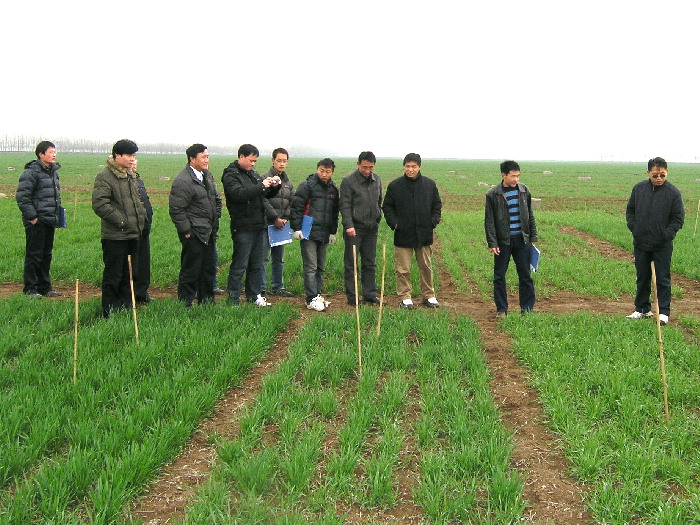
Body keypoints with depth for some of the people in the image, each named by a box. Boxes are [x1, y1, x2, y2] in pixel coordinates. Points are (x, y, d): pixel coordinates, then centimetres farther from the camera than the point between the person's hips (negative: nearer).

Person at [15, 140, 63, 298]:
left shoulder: (53, 172, 14)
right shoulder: (31, 172, -12)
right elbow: (22, 196, -15)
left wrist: (58, 215, 15)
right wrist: (32, 217, -17)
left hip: (50, 221, 8)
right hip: (37, 221, -8)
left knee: (46, 255, 13)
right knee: (34, 255, -2)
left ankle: (44, 287, 21)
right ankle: (30, 289, 5)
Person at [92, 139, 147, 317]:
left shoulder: (132, 176, 16)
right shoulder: (105, 177, -12)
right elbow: (100, 204, -20)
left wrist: (141, 219, 12)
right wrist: (121, 220, -19)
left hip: (133, 235, 8)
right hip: (115, 236, -8)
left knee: (130, 274, 14)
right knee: (113, 276, -1)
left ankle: (125, 307, 25)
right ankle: (110, 312, 8)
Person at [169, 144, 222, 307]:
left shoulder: (207, 176, 13)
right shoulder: (183, 181, -16)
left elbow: (216, 199, 25)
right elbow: (176, 210, -18)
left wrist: (215, 219, 16)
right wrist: (186, 231, -16)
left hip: (208, 232, 9)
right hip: (194, 234, -9)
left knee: (208, 269, 15)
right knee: (191, 270, -1)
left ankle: (206, 301, 26)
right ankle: (185, 304, 9)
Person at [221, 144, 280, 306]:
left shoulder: (253, 174, 17)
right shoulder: (231, 175, -7)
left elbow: (267, 194, 24)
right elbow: (239, 194, -26)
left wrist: (274, 186, 3)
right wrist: (261, 186, -24)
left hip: (260, 226, 8)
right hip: (243, 228, -8)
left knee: (257, 265, 13)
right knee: (239, 266, -3)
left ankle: (254, 296, 22)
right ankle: (233, 300, 4)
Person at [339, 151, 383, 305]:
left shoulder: (377, 180, 10)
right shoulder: (348, 181, -8)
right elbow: (345, 206, -12)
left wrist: (377, 219, 15)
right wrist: (349, 225, -21)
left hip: (371, 229, 5)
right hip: (354, 229, -5)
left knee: (370, 263, 10)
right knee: (351, 263, 1)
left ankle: (370, 295, 17)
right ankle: (351, 297, 7)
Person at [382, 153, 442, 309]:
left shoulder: (430, 184, 4)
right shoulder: (394, 186, -1)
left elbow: (437, 205, 14)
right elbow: (387, 207, 6)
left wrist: (434, 221, 0)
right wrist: (393, 223, -7)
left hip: (424, 234, 2)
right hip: (403, 235, -2)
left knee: (426, 267, 11)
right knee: (403, 269, 2)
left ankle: (429, 296, 22)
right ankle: (405, 297, 12)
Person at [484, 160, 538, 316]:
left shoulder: (524, 191, 5)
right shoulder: (493, 195, -5)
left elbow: (530, 215, 13)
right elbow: (489, 221, -3)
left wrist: (533, 237, 10)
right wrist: (492, 243, -8)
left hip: (522, 240, 2)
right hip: (503, 241, -2)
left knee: (525, 275, 5)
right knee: (499, 276, 3)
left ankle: (527, 308, 15)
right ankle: (501, 309, 14)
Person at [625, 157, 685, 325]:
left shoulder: (673, 192, -8)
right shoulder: (639, 188, 1)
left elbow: (679, 218, -3)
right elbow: (630, 210, 13)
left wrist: (667, 234, -12)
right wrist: (633, 228, 1)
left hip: (663, 245, -3)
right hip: (641, 243, 3)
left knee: (663, 279, 2)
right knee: (642, 278, 13)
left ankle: (664, 312, 8)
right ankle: (642, 309, 24)